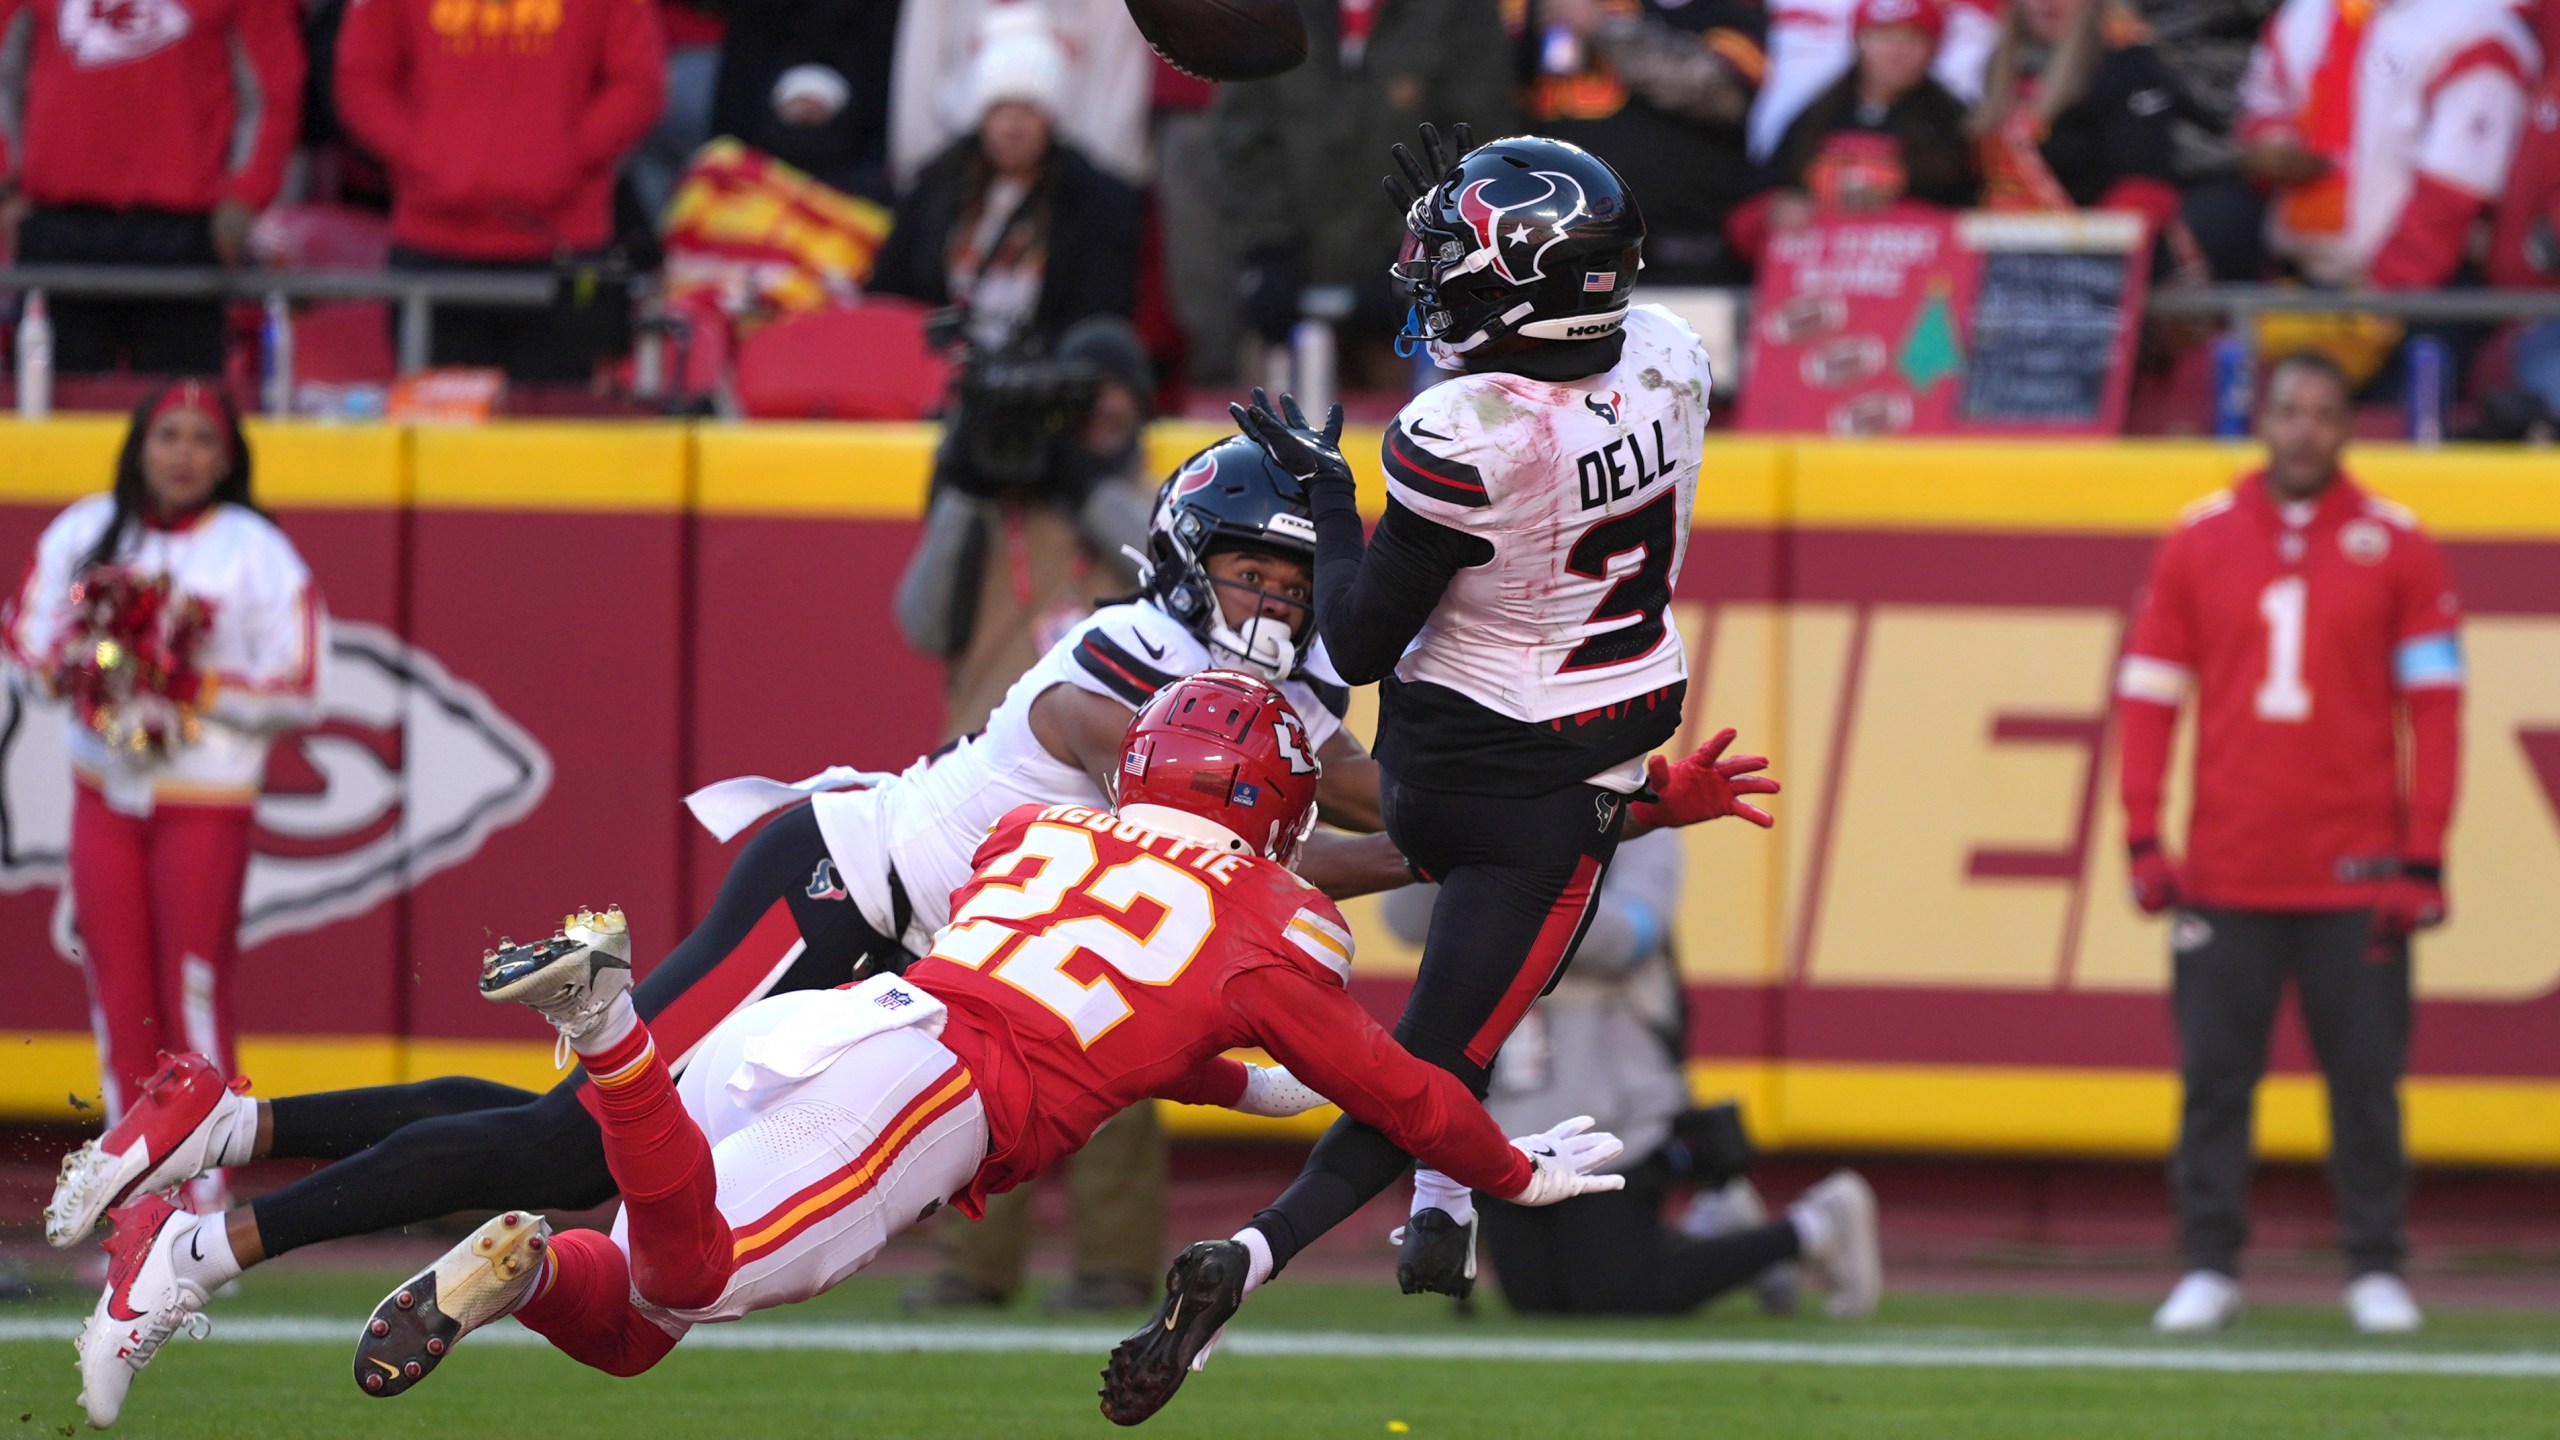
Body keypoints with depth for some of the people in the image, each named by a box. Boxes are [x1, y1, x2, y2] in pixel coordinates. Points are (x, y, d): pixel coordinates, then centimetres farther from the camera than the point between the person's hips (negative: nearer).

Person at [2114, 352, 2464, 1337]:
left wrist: (2423, 860, -4)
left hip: (2357, 874, -1)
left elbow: (2434, 706, 2)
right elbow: (2148, 694, 7)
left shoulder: (2395, 546, 4)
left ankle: (2375, 1271, 9)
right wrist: (2143, 841, -2)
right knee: (2214, 1074, 0)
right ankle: (2209, 1268, 6)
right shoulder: (2199, 543, 7)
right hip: (2226, 875, 1)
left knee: (2367, 1079, 0)